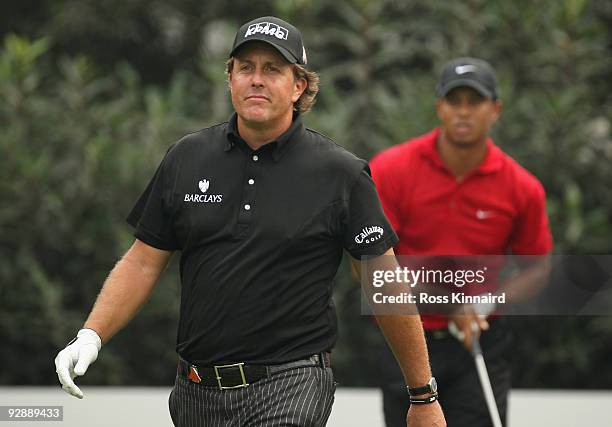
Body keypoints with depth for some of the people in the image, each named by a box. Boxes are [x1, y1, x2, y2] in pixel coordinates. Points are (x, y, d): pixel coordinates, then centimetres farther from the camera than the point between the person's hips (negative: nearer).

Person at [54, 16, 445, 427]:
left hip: (292, 389, -4)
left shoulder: (340, 173, -4)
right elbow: (143, 262, 10)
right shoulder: (186, 158, 6)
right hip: (198, 393, 4)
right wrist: (91, 337, -4)